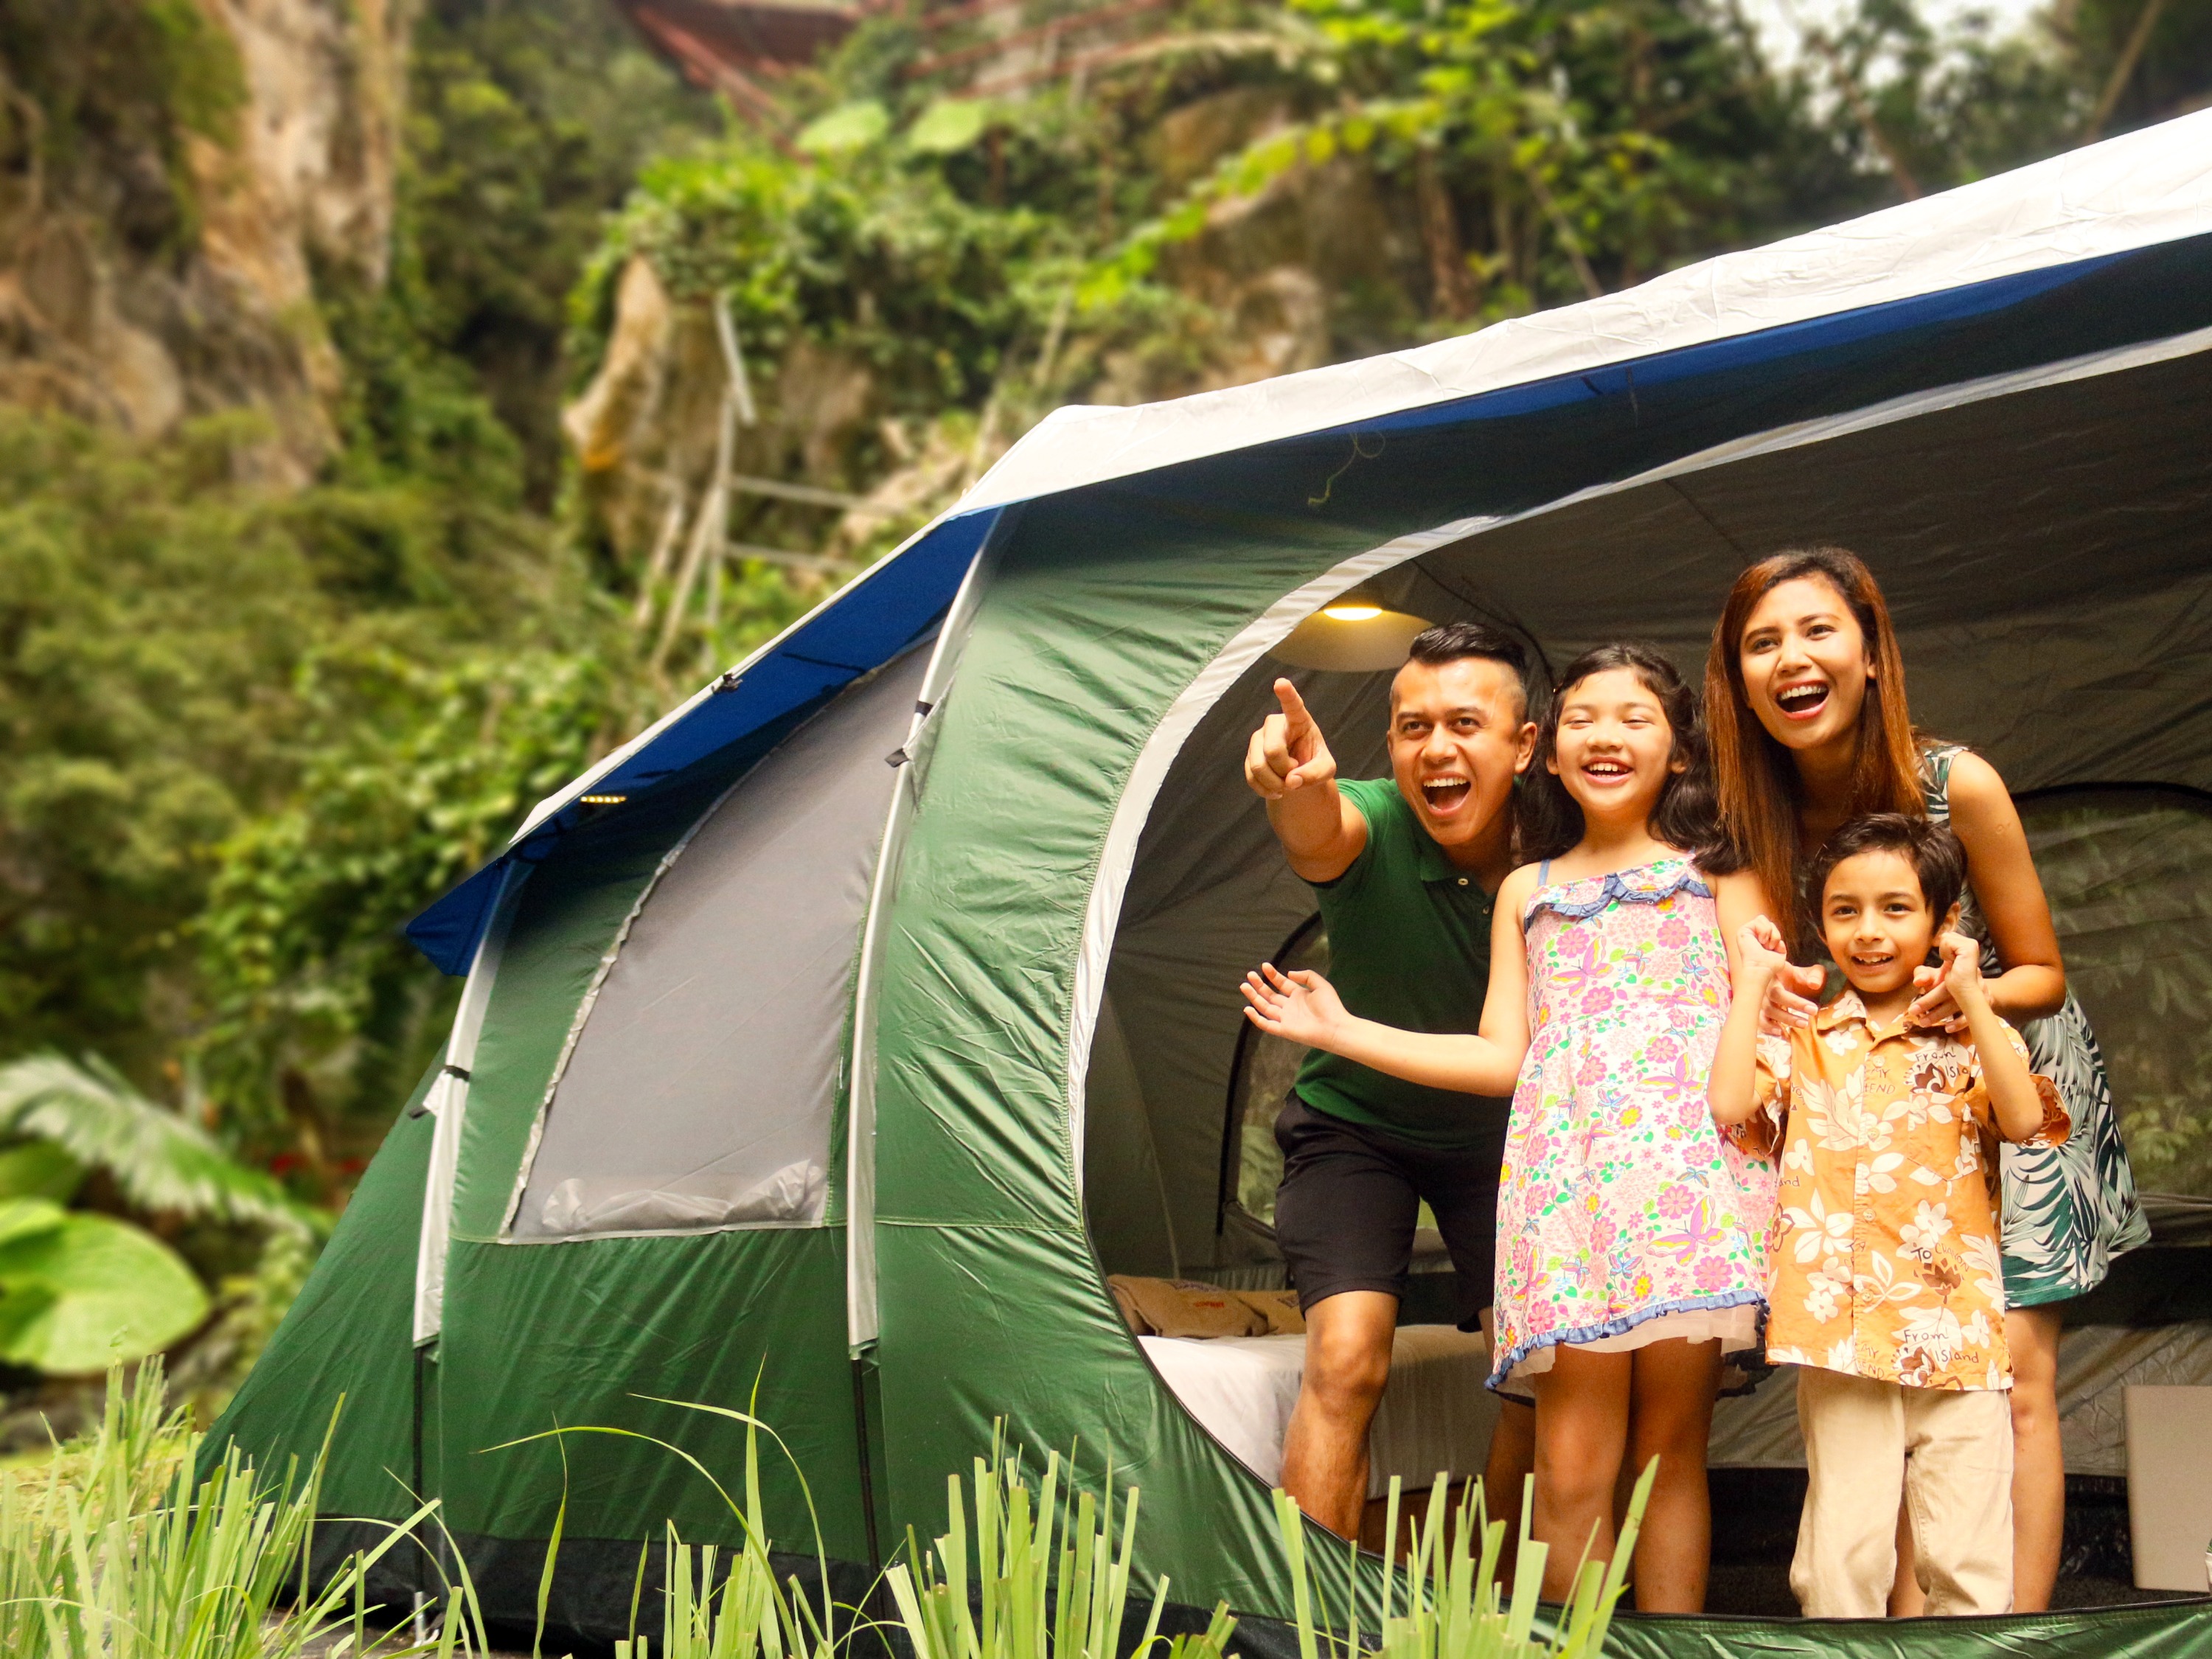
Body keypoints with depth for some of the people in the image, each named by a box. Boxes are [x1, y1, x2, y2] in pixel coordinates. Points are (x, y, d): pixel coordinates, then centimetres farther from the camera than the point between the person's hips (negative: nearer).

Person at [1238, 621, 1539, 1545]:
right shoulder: (1369, 828, -27)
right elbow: (1319, 838, -52)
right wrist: (1302, 793, -78)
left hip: (1496, 1129, 3)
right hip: (1353, 1124, -2)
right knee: (1346, 1358, -19)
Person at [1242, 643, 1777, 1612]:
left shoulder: (1716, 870, 18)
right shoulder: (1528, 891, 24)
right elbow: (1501, 1057, 17)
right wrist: (1340, 1031, 16)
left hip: (1689, 1153, -1)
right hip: (1564, 1159, 2)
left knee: (1671, 1446, -5)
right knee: (1572, 1467, -9)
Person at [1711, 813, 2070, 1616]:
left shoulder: (1971, 1035, 8)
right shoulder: (1805, 1042, 9)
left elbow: (2025, 1119, -9)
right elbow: (1729, 1104, -8)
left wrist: (1972, 999, -10)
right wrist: (1752, 983, -2)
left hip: (1957, 1327, 0)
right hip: (1842, 1336, 0)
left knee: (1969, 1561, 2)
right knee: (1843, 1556, 0)